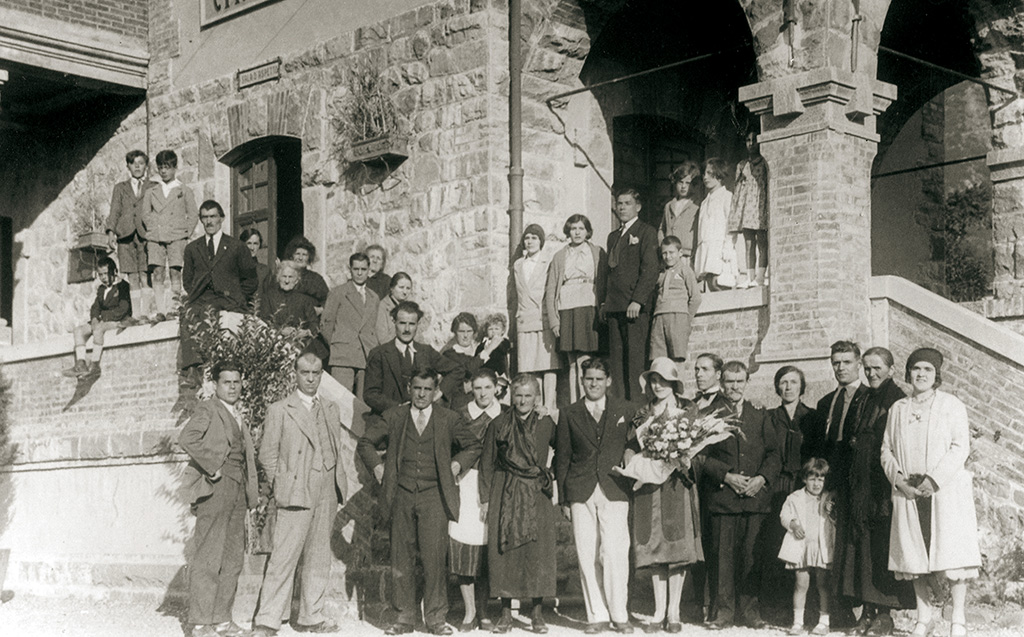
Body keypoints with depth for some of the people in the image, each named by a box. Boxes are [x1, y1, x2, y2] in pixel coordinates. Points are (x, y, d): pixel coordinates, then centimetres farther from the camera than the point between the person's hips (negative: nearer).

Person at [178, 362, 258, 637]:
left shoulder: (238, 418, 22)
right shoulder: (207, 410, -3)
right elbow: (187, 438, -19)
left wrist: (251, 491, 16)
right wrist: (211, 467, -17)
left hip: (237, 489, 8)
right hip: (216, 488, -8)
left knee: (233, 558, 8)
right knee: (208, 557, -8)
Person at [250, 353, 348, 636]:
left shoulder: (331, 409, 15)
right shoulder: (279, 410, 1)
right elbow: (267, 455, 1)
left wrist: (338, 483, 11)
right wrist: (282, 487, -4)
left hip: (326, 495, 5)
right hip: (295, 494, -5)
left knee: (319, 557, 9)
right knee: (283, 557, -9)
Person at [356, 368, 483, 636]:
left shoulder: (448, 420, 7)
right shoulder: (393, 417, 9)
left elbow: (474, 446, 18)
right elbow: (365, 443, 18)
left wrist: (456, 465, 6)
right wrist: (377, 467, 7)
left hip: (434, 496, -1)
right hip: (402, 496, 2)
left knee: (434, 557, -8)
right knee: (401, 558, 2)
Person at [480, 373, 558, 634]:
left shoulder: (546, 425, 4)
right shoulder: (498, 425, 3)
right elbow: (487, 463, 6)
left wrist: (553, 479, 11)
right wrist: (485, 498, 2)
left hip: (537, 497, 0)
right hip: (505, 496, 0)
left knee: (538, 552, -3)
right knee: (504, 551, -1)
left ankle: (537, 613, 5)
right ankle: (505, 613, 6)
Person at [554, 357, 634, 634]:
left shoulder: (625, 410, 9)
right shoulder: (569, 414, 10)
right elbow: (562, 458, 11)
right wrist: (563, 499, 7)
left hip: (615, 492, -1)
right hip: (581, 494, 1)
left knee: (615, 554, -9)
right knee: (587, 556, 0)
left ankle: (619, 615, 1)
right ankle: (596, 615, 8)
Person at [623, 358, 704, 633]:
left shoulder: (688, 411, 7)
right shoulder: (643, 414, 14)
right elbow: (632, 446, 9)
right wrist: (632, 459, -11)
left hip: (677, 484, -2)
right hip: (648, 485, 2)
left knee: (677, 545, -4)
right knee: (654, 547, 1)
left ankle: (673, 612, 3)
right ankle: (659, 611, 7)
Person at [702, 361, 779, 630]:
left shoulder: (760, 416, 13)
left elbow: (773, 453, 10)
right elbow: (703, 455, 1)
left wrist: (762, 478, -7)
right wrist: (726, 476, -11)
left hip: (755, 496, 2)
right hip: (722, 496, -2)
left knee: (751, 555, 2)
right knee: (723, 555, -2)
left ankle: (749, 608, 10)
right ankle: (723, 610, 5)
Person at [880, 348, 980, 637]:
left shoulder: (952, 405, 4)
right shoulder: (897, 409, 14)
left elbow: (960, 447, -5)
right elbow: (886, 450, 12)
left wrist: (933, 480, -15)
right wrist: (900, 480, -6)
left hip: (947, 490, -3)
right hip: (909, 493, 3)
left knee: (952, 553, -6)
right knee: (915, 556, 2)